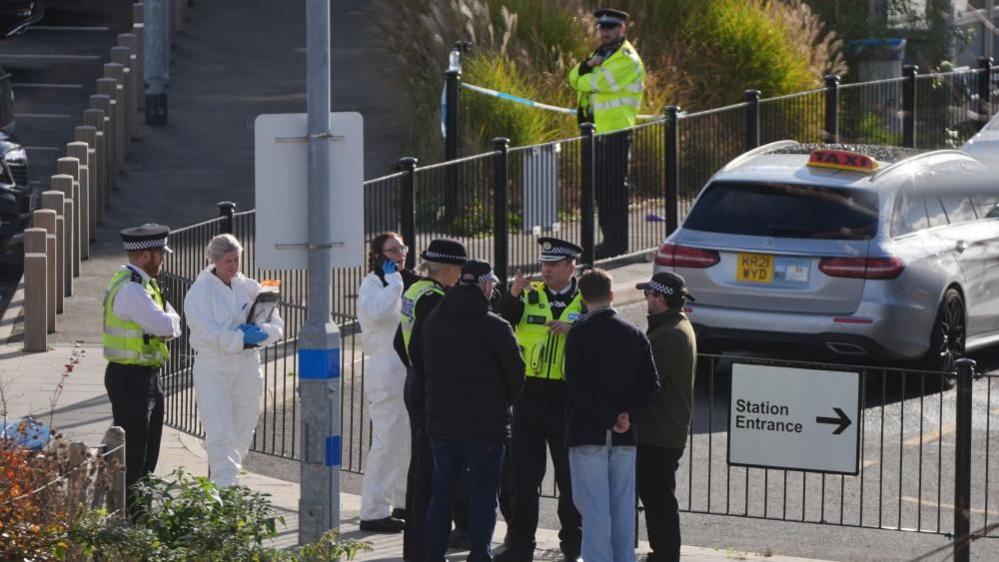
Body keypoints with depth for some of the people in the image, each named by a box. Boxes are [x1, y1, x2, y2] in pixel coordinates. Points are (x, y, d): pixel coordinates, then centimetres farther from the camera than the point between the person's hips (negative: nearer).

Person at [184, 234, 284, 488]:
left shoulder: (250, 288, 9)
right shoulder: (200, 291, -4)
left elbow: (276, 325, 6)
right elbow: (207, 333, -15)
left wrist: (259, 333, -15)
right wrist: (242, 337, -18)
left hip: (248, 367, 5)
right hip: (213, 368, -5)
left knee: (243, 432, 9)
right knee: (220, 434, -12)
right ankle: (226, 489, -16)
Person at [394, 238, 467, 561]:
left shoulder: (414, 292, 11)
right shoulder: (433, 298, -19)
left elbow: (401, 343, 18)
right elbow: (421, 347, -25)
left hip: (415, 386, 10)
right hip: (432, 394, -10)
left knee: (419, 466, 17)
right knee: (430, 470, -6)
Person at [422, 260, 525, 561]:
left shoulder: (433, 321, 5)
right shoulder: (494, 327, -14)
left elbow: (426, 367, 12)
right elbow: (516, 374, -8)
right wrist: (502, 402, 10)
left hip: (441, 423, 5)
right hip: (486, 427, -5)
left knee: (441, 493, 14)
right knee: (483, 498, 2)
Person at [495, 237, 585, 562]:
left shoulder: (586, 302, 3)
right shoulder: (528, 297, 6)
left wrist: (573, 330, -20)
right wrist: (512, 296, -21)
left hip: (569, 398, -2)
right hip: (530, 393, 2)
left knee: (570, 474, 6)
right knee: (523, 472, 4)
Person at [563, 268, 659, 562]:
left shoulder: (580, 332, -7)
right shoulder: (635, 333, 6)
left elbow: (576, 384, -14)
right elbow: (651, 382, 1)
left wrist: (608, 418, -10)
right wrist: (628, 416, -5)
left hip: (588, 431, -4)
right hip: (625, 437, 4)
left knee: (594, 506, -3)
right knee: (623, 505, 11)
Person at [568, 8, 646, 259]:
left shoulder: (627, 59, -11)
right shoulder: (602, 54, 19)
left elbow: (598, 82, -21)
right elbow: (575, 77, 9)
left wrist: (582, 80, -1)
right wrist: (588, 65, -11)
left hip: (617, 132, -9)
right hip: (598, 132, 9)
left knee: (615, 187, -7)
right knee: (601, 187, 13)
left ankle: (617, 242, -4)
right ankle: (609, 239, 21)